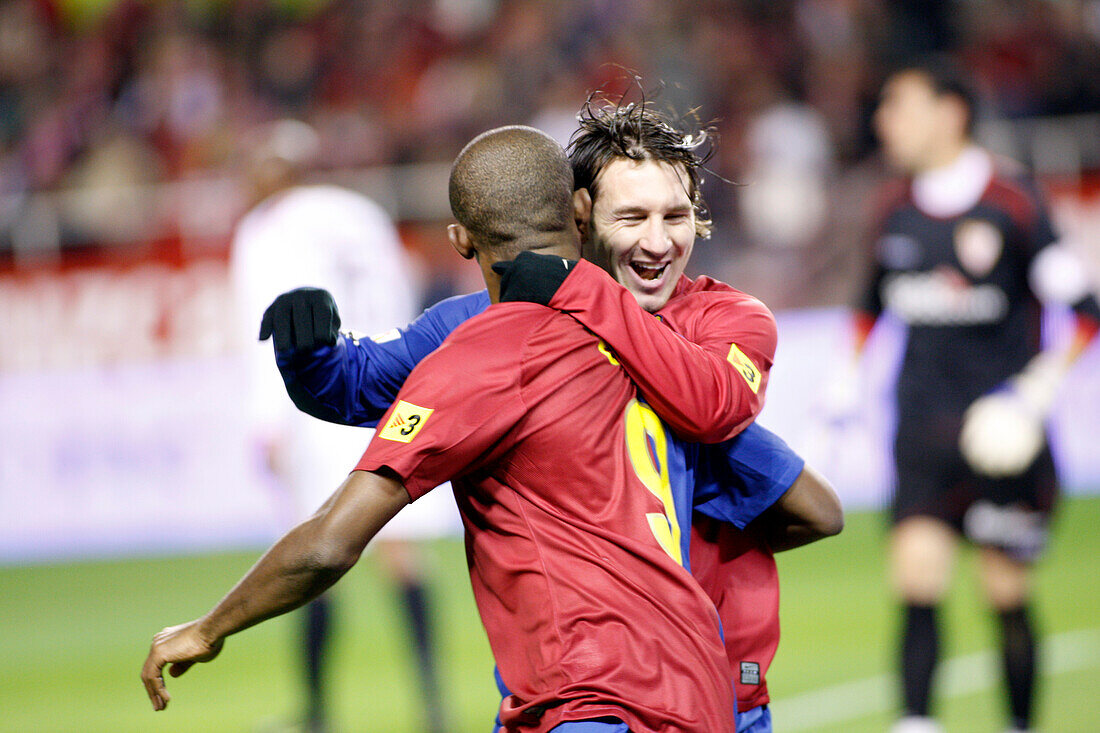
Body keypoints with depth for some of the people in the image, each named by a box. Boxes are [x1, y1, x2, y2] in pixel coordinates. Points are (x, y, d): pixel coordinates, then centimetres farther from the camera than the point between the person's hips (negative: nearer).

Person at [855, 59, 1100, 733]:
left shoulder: (1013, 204, -10)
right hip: (923, 426, 4)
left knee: (1007, 595, 4)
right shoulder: (898, 211, 7)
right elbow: (873, 304, 26)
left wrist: (1038, 388, -18)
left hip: (1000, 431, -4)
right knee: (917, 578, -12)